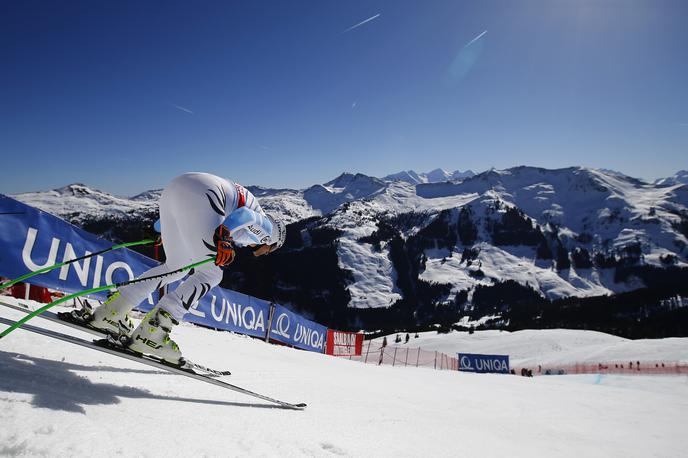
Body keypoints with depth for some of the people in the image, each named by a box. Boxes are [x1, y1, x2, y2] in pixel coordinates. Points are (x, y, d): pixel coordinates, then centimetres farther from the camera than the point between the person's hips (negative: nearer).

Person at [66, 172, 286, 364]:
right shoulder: (265, 226, 13)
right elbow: (243, 216, -11)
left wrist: (163, 228, 36)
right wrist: (224, 238, -26)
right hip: (198, 194, -9)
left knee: (177, 267, 17)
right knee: (210, 275, -4)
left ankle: (108, 313, 16)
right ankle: (149, 334, -12)